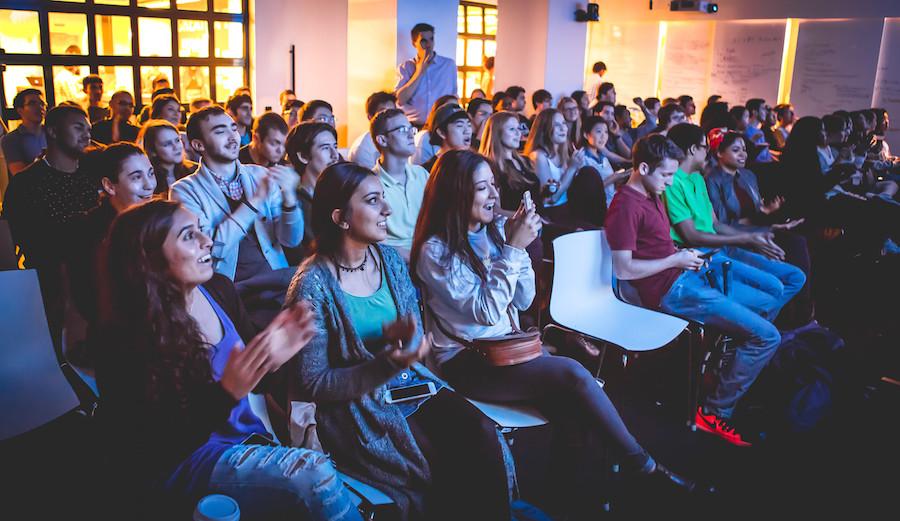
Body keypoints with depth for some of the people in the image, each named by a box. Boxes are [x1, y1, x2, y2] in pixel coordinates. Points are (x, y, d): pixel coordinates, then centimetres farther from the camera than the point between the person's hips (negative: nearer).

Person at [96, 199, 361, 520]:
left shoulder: (219, 290, -2)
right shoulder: (126, 340, -19)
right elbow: (162, 450, -19)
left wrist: (273, 357, -14)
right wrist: (226, 392, -32)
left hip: (248, 438, 6)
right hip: (179, 467, -5)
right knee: (314, 474, -25)